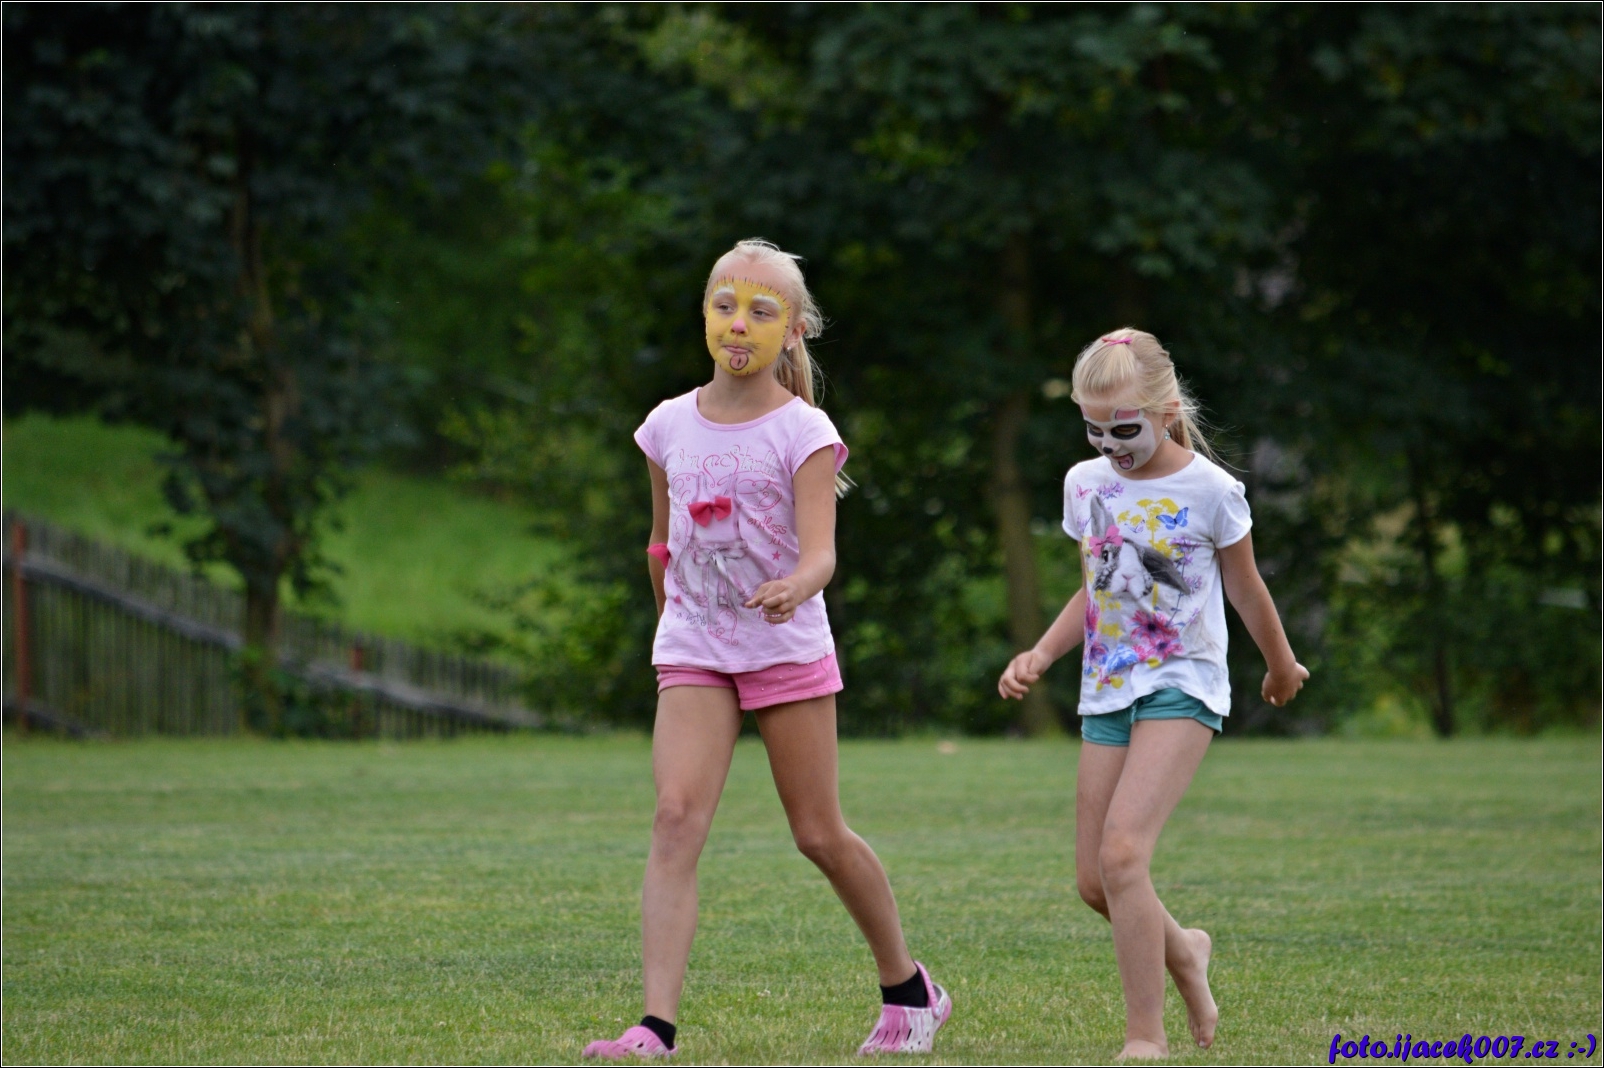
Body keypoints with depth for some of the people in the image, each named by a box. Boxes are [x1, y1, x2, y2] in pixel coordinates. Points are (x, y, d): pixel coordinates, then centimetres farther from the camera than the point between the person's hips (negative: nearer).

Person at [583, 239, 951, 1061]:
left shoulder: (804, 433, -9)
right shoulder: (669, 427, 3)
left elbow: (821, 552, -22)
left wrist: (794, 588, -42)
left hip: (788, 647, -3)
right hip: (692, 652, 3)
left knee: (819, 834, 6)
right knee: (676, 817, -16)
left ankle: (907, 989, 30)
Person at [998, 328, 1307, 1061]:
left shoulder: (1209, 491, -9)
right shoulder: (1085, 485, 6)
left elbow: (1246, 590, 5)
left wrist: (1282, 667, 19)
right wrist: (1040, 656, 3)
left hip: (1182, 688, -6)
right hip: (1107, 691, 6)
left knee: (1122, 851, -22)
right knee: (1094, 880, 3)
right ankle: (1181, 951, 34)